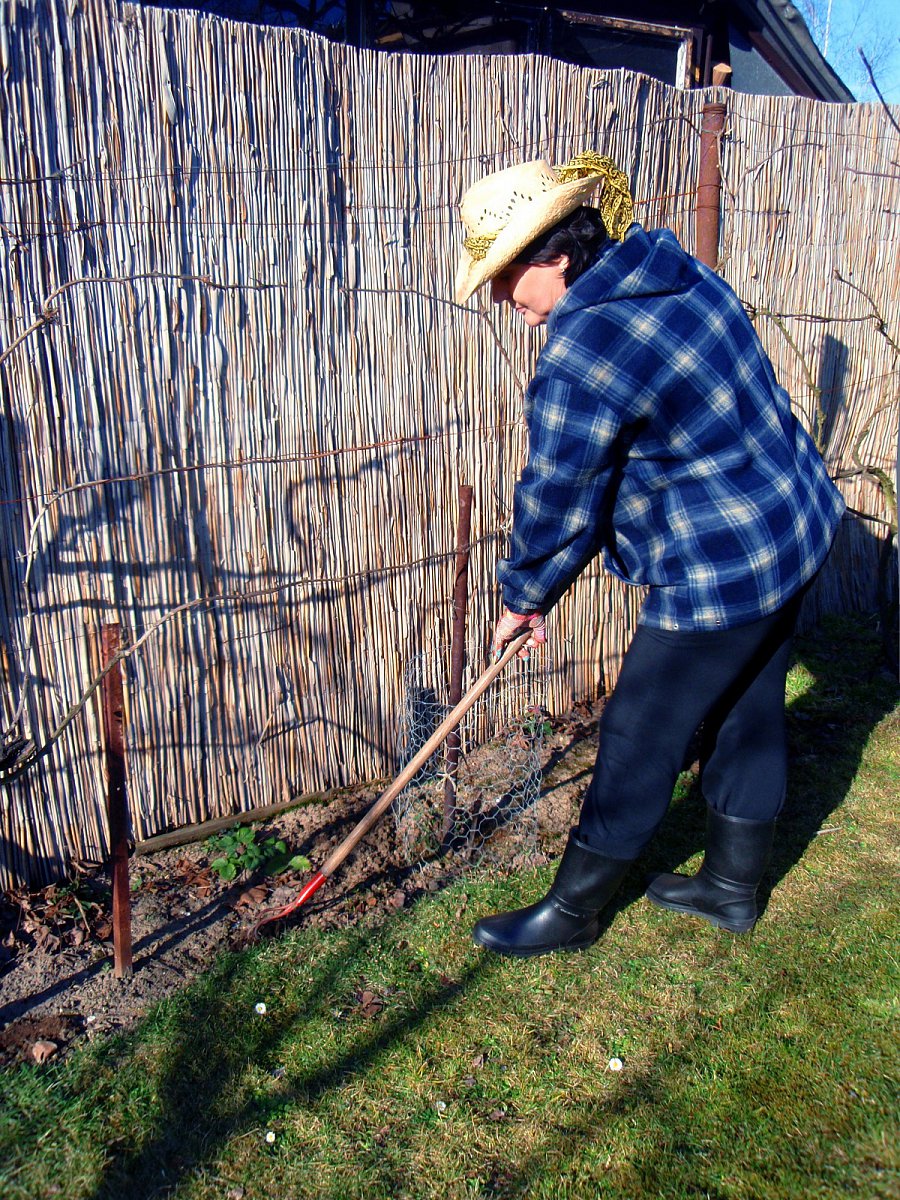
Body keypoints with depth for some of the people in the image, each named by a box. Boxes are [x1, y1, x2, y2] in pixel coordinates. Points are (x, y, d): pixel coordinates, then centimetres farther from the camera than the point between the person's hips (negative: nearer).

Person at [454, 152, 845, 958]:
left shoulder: (583, 350, -23)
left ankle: (572, 914, 24)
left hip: (721, 572, -10)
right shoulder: (676, 275, 6)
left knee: (639, 743, 4)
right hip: (792, 530, 10)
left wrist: (525, 598, 1)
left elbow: (556, 498, -15)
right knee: (749, 719, 21)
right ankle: (734, 889, 40)